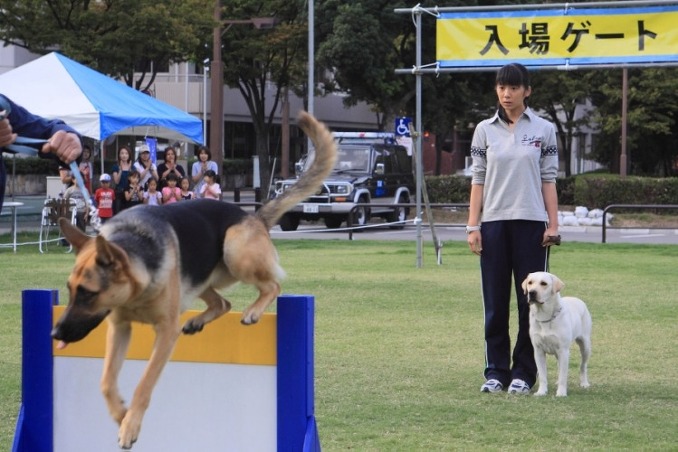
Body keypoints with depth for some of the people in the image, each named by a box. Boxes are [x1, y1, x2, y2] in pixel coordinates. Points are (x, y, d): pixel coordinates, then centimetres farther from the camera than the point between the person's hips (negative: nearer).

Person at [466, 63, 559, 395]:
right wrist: (473, 225, 0)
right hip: (494, 222, 1)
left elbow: (548, 180, 4)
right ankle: (496, 371, 11)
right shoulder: (485, 130, 7)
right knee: (495, 301, 3)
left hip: (530, 222, -1)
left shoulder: (543, 130, 4)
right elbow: (477, 179, 6)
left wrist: (553, 224, -2)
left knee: (531, 299, 0)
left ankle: (523, 373, 8)